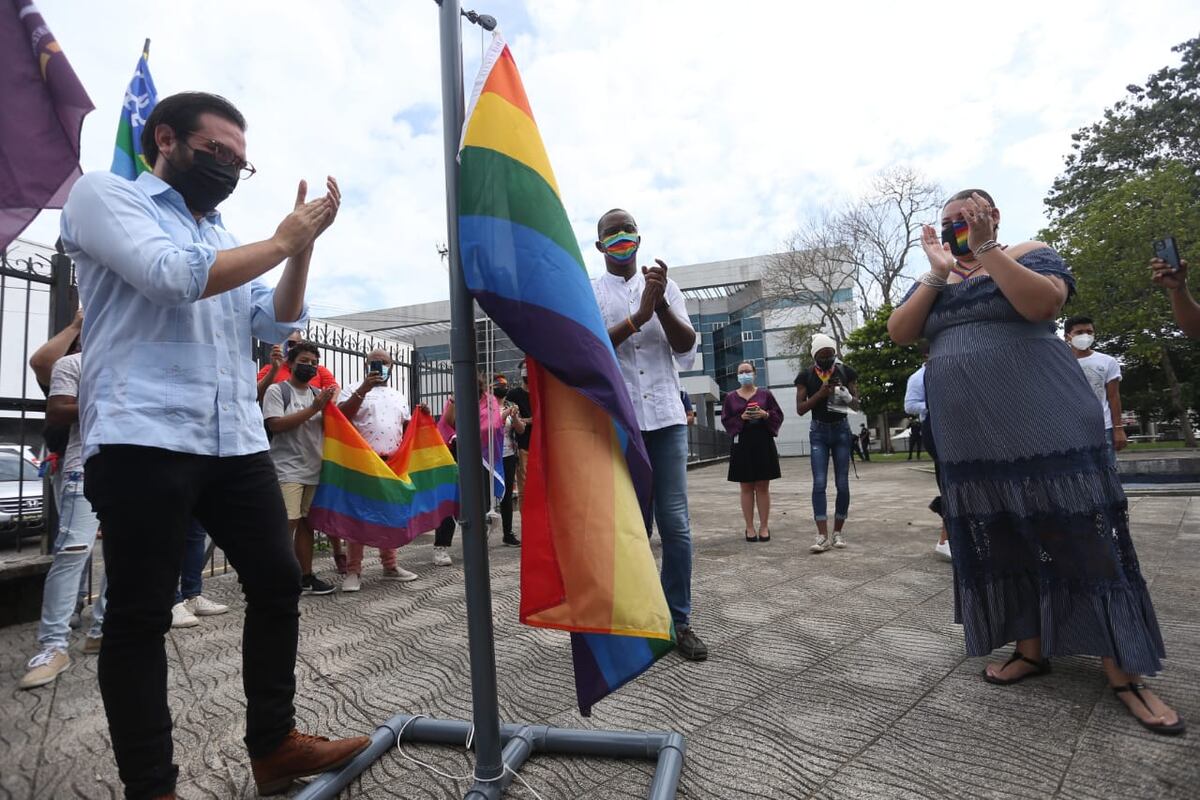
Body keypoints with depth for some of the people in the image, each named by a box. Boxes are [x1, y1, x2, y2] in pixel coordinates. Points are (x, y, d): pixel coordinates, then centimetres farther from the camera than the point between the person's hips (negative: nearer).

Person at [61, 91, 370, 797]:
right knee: (141, 616, 2)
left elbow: (276, 326, 13)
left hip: (237, 443, 7)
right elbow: (174, 278, -13)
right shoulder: (104, 194, 6)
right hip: (143, 439, -6)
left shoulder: (224, 240, 24)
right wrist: (280, 242, -3)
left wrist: (303, 246, 2)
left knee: (279, 584, 6)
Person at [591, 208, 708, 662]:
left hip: (666, 418, 2)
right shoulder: (589, 293, 7)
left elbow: (687, 348, 3)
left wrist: (661, 304, -13)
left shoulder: (664, 285, 12)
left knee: (676, 523, 0)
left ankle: (680, 620, 14)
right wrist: (640, 315, -16)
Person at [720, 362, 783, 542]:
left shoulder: (765, 394, 7)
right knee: (746, 488, 4)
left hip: (763, 443, 0)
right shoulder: (730, 397, 8)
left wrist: (765, 414, -13)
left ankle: (764, 526, 12)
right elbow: (725, 420, 3)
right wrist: (741, 418, -14)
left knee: (763, 487, 4)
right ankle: (749, 527, 10)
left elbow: (779, 414, 6)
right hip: (741, 444, 0)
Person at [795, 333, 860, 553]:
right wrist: (820, 394, -18)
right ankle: (823, 536, -9)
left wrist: (846, 396, -19)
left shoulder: (846, 372, -1)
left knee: (842, 484, 2)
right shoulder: (806, 376, -3)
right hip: (818, 432, -1)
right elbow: (800, 409, -4)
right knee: (819, 483, -9)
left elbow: (856, 404, 4)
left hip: (841, 430, 1)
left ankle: (838, 532, 14)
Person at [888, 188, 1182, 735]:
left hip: (1042, 425, -4)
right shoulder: (932, 282, 15)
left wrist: (985, 249, -15)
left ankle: (1124, 674, 10)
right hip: (969, 438, 4)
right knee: (1001, 543, 8)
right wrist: (937, 273, -7)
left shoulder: (1029, 254, 4)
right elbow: (897, 333, 0)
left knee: (1079, 537, -2)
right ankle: (1032, 650, 21)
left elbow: (1042, 304, -17)